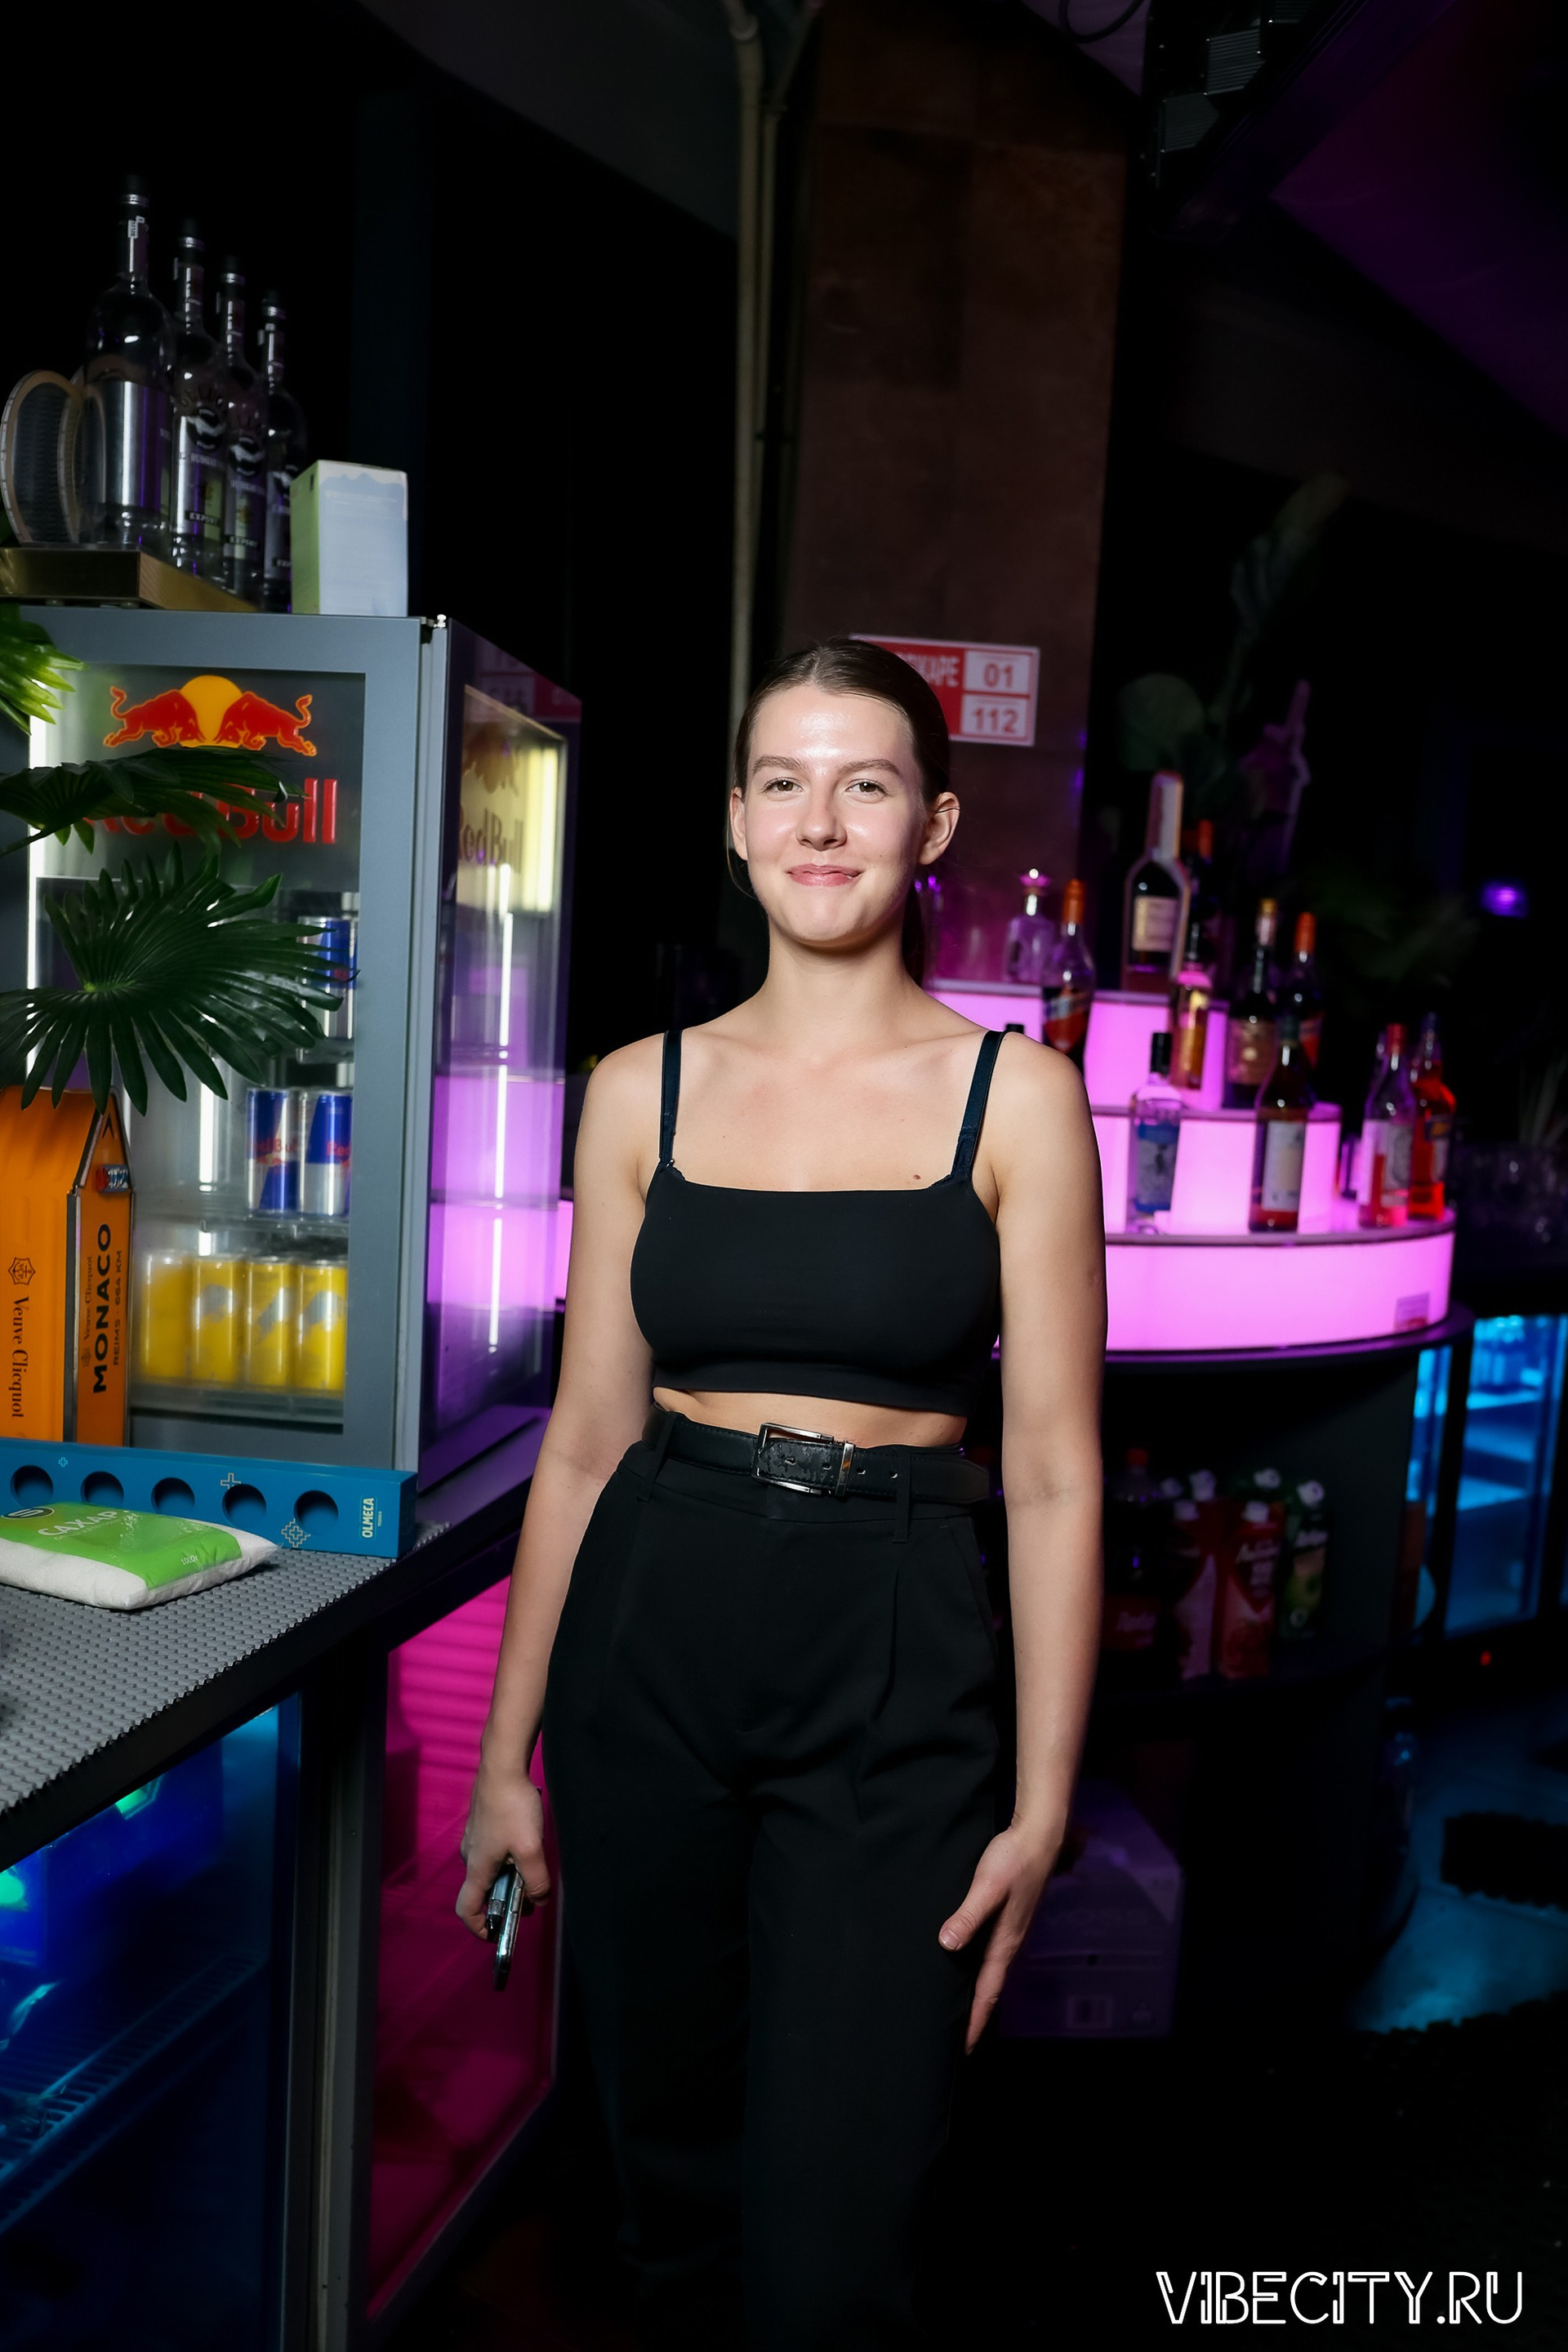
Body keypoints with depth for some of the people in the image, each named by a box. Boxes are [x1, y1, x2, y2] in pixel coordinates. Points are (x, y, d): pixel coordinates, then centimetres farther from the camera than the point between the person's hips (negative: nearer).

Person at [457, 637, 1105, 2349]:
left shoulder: (1015, 1094, -3)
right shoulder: (642, 1089, 3)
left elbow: (1051, 1471, -3)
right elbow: (586, 1436, 6)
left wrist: (1042, 1805, -5)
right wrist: (507, 1749, 8)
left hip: (897, 1674, -2)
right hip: (649, 1644, 3)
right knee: (672, 2179, 18)